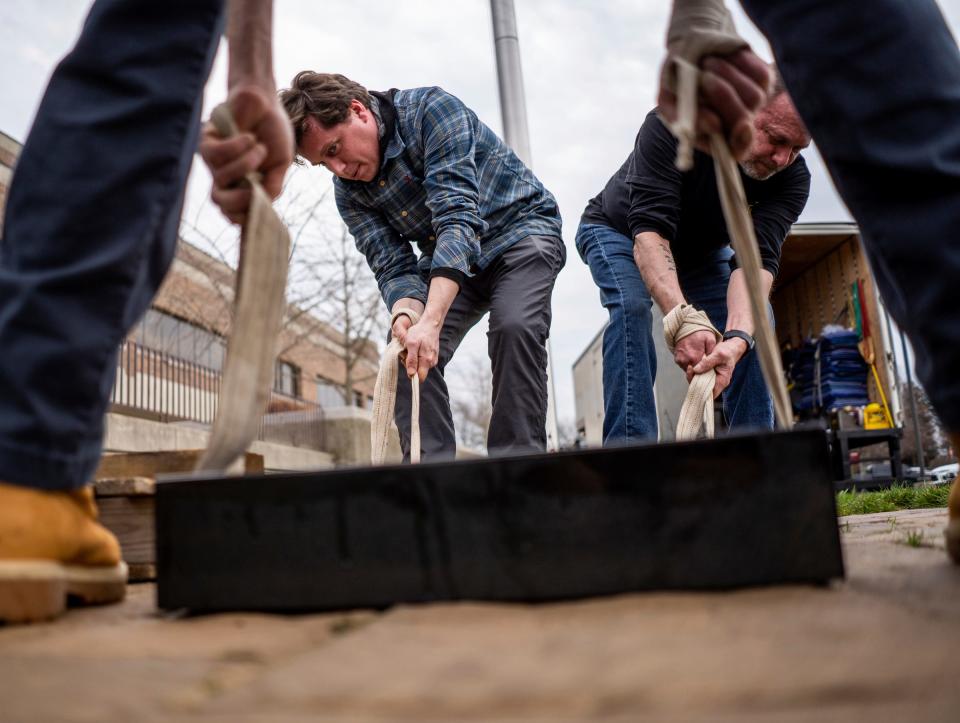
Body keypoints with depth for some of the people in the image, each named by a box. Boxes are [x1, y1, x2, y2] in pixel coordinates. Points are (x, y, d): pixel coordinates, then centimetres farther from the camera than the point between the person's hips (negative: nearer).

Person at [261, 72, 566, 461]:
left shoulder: (431, 109, -26)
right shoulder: (350, 192, -7)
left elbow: (458, 217, -36)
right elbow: (393, 267, -13)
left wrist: (430, 321, -47)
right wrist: (405, 316, -39)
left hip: (520, 227, -5)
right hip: (447, 256, 6)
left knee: (514, 328, -31)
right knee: (408, 353, -15)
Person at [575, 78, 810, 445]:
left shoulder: (793, 178, -24)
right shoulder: (675, 122, -36)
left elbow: (756, 258, -35)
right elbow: (650, 228, -44)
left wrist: (737, 339, -54)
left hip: (701, 249, 4)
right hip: (617, 231, -4)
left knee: (752, 318, -13)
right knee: (631, 304, -31)